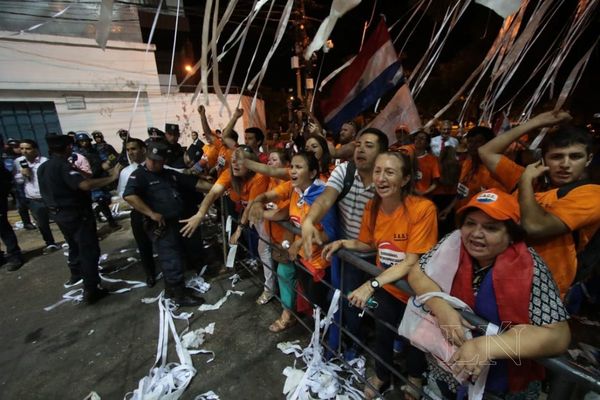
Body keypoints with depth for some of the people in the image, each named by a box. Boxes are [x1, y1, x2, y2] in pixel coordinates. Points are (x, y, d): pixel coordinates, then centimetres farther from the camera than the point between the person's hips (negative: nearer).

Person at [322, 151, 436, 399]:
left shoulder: (422, 208, -29)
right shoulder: (372, 207, -12)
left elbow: (412, 262, -29)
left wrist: (371, 285, -36)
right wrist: (342, 243, -14)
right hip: (385, 287, 4)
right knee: (382, 333, 21)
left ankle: (414, 377, 57)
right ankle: (381, 377, 53)